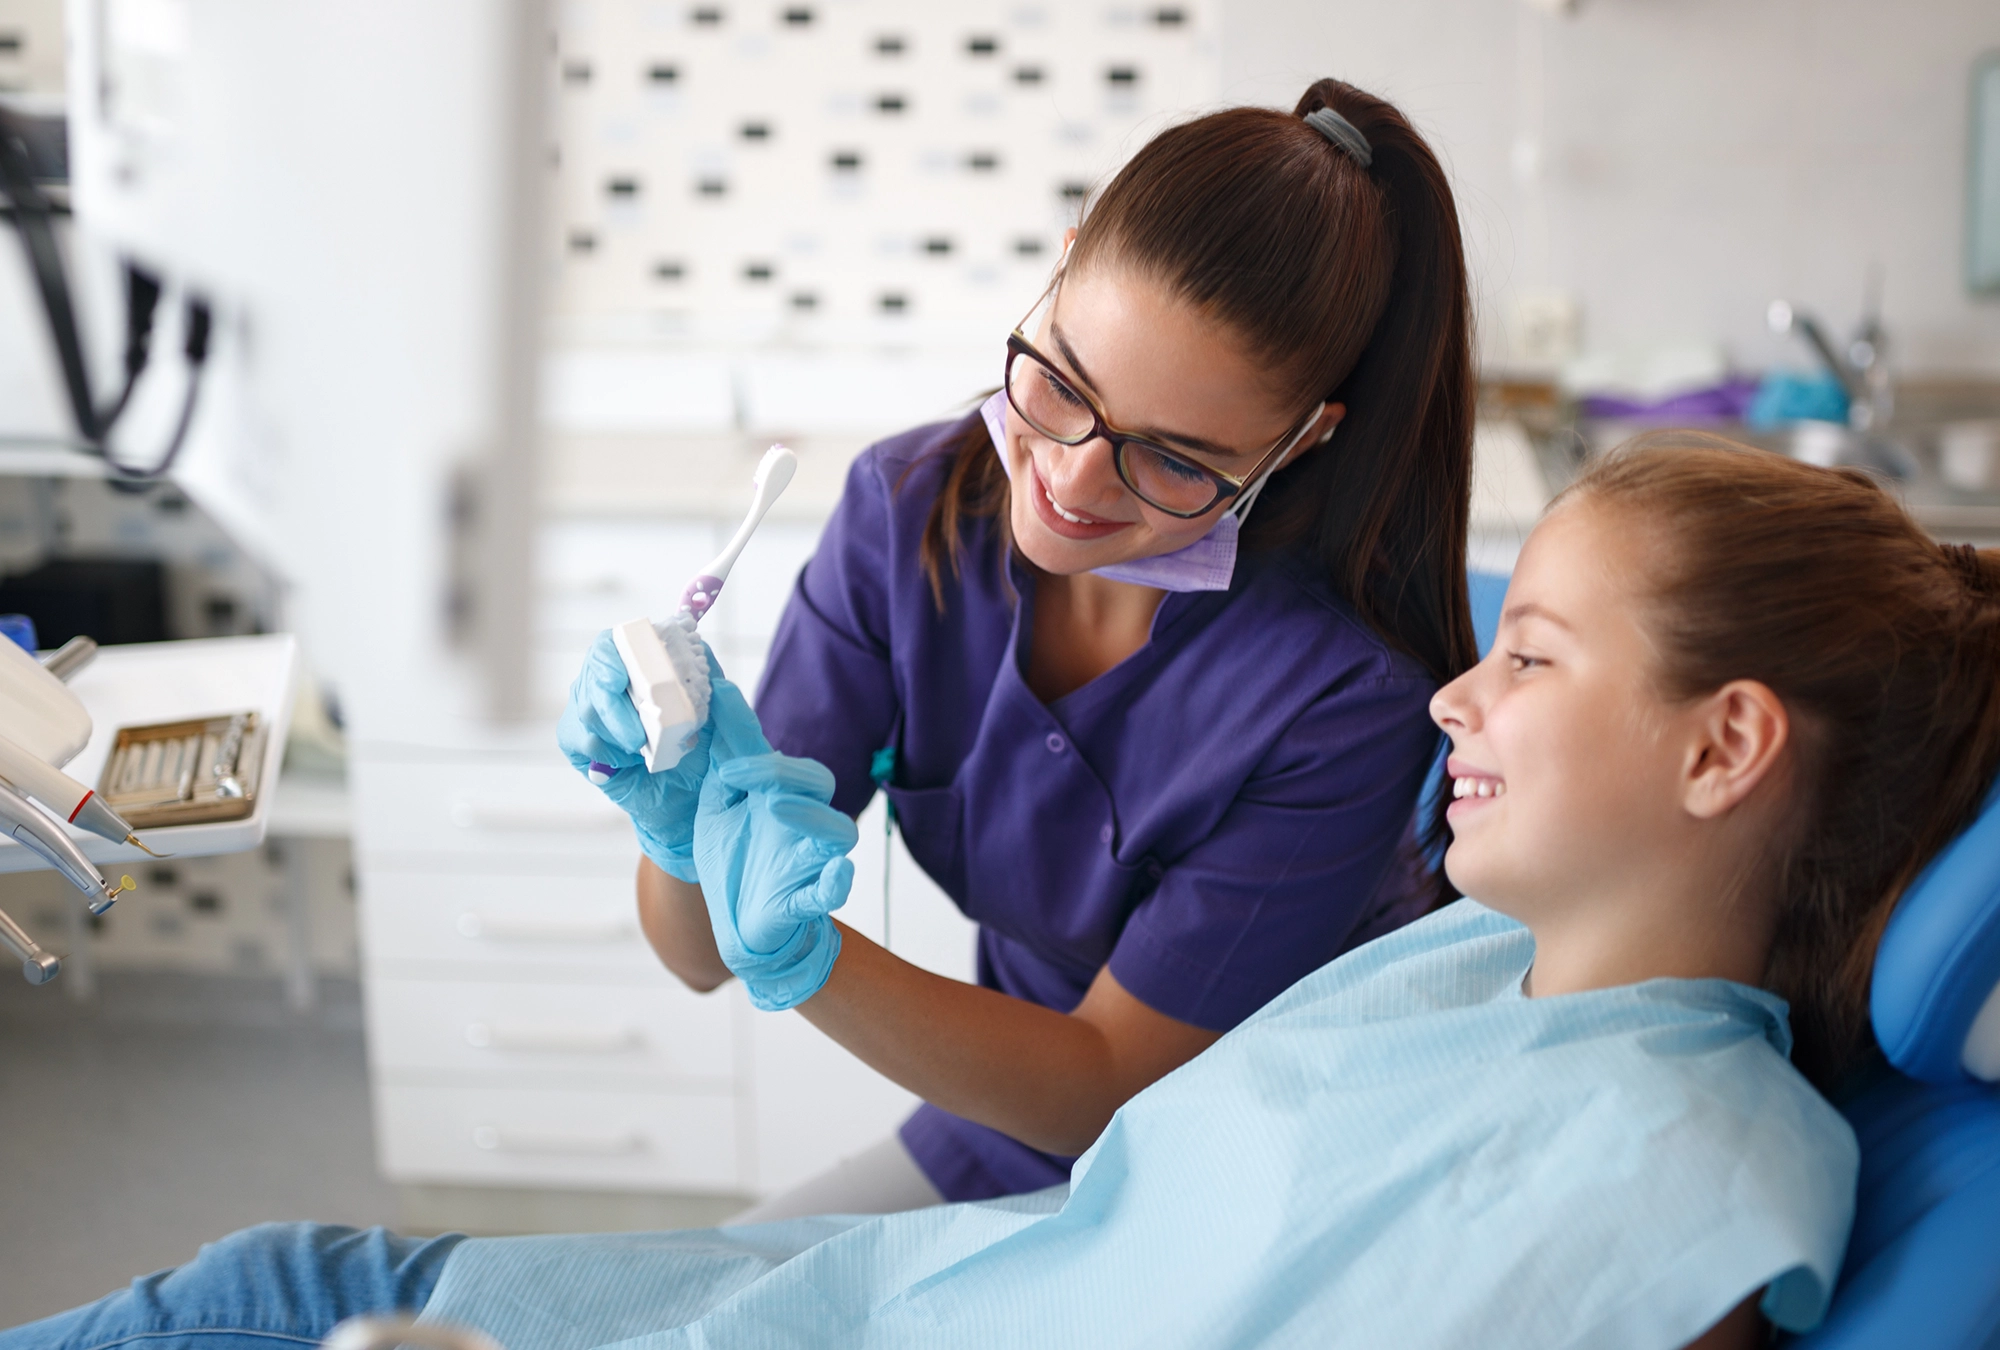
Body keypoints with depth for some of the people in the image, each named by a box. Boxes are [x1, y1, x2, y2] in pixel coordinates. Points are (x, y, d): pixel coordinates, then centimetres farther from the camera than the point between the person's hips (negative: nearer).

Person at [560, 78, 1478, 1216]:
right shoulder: (911, 511, -13)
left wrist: (801, 959, -35)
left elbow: (1104, 1090, -20)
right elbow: (701, 956, -10)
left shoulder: (1348, 687, -27)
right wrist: (685, 835, -33)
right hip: (1013, 1136, 5)